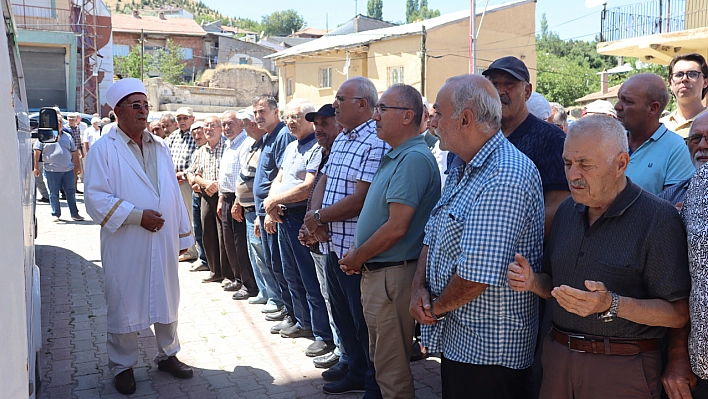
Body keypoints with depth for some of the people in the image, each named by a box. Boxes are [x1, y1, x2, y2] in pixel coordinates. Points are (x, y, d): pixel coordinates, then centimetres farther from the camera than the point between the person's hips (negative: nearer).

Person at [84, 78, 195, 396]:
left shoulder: (161, 149, 13)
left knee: (167, 300, 14)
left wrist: (183, 234, 13)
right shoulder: (103, 149, -5)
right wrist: (137, 215, -18)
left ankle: (167, 355, 32)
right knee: (124, 306, 5)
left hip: (163, 244, 5)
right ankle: (122, 366, 22)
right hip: (126, 246, -5)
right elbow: (96, 198, -13)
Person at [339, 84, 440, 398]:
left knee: (392, 371, 3)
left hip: (392, 276, -10)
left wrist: (357, 259, -12)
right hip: (375, 274, 10)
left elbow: (396, 228, -24)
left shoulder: (414, 159, -20)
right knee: (382, 360, 22)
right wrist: (357, 251, 6)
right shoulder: (394, 157, 14)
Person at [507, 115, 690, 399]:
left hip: (622, 370, -5)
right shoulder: (568, 210, 7)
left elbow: (679, 313, -17)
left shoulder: (658, 218, -13)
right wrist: (533, 282, -6)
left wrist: (611, 305, -28)